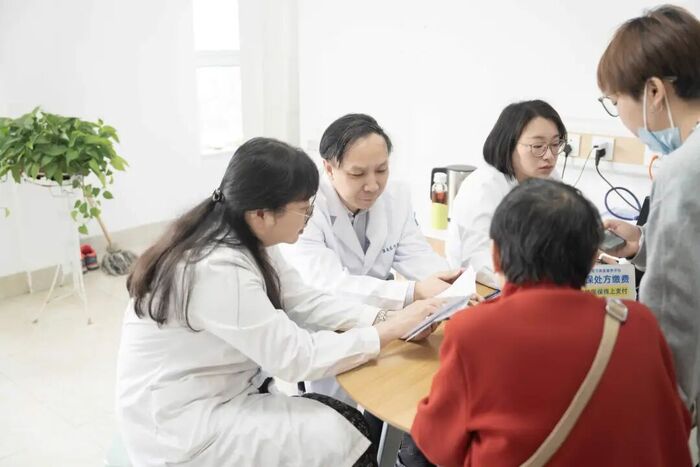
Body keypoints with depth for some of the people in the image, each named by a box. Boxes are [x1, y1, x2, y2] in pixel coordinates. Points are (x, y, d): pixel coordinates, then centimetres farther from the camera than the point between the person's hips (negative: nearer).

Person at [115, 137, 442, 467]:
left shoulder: (246, 239, -3)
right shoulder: (217, 270, -31)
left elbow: (305, 303, 1)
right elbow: (296, 357, -27)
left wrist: (385, 317, -10)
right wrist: (392, 329, -19)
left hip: (224, 391, 8)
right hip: (180, 424, -8)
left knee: (348, 420, 3)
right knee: (342, 437, -8)